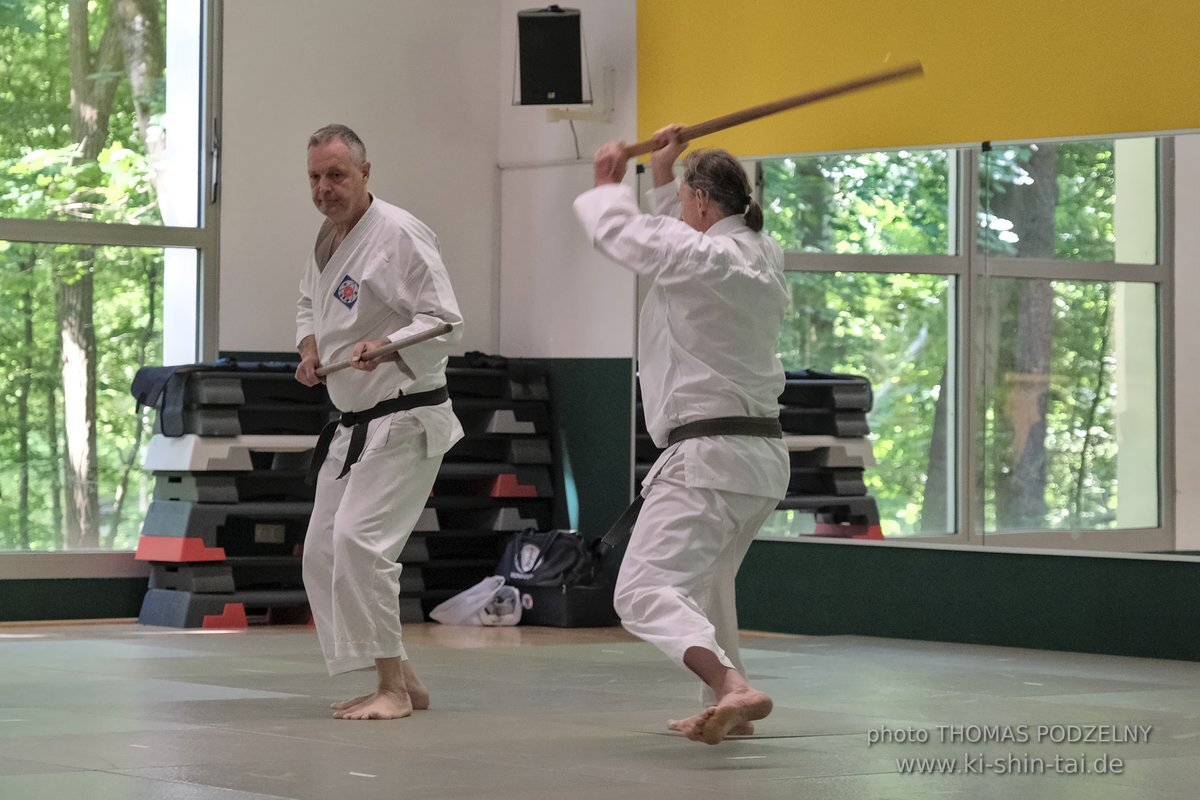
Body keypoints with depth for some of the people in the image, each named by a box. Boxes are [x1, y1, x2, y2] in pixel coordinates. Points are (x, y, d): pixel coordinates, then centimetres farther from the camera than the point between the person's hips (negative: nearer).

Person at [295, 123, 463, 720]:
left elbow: (444, 323, -19)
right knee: (323, 552, 9)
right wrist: (310, 346, 7)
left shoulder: (399, 235, -17)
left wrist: (385, 346, -34)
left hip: (404, 421, -10)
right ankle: (401, 680, 19)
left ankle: (393, 687, -11)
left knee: (358, 542, -21)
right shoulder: (327, 240, 11)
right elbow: (309, 305, 28)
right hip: (352, 423, 10)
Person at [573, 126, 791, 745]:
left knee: (644, 591, -17)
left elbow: (620, 232, -3)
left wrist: (607, 186, 17)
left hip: (708, 457, -10)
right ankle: (727, 709, 40)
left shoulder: (704, 258, -17)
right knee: (705, 580, 31)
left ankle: (733, 688, -37)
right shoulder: (762, 257, 10)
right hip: (763, 457, 10)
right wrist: (663, 179, 28)